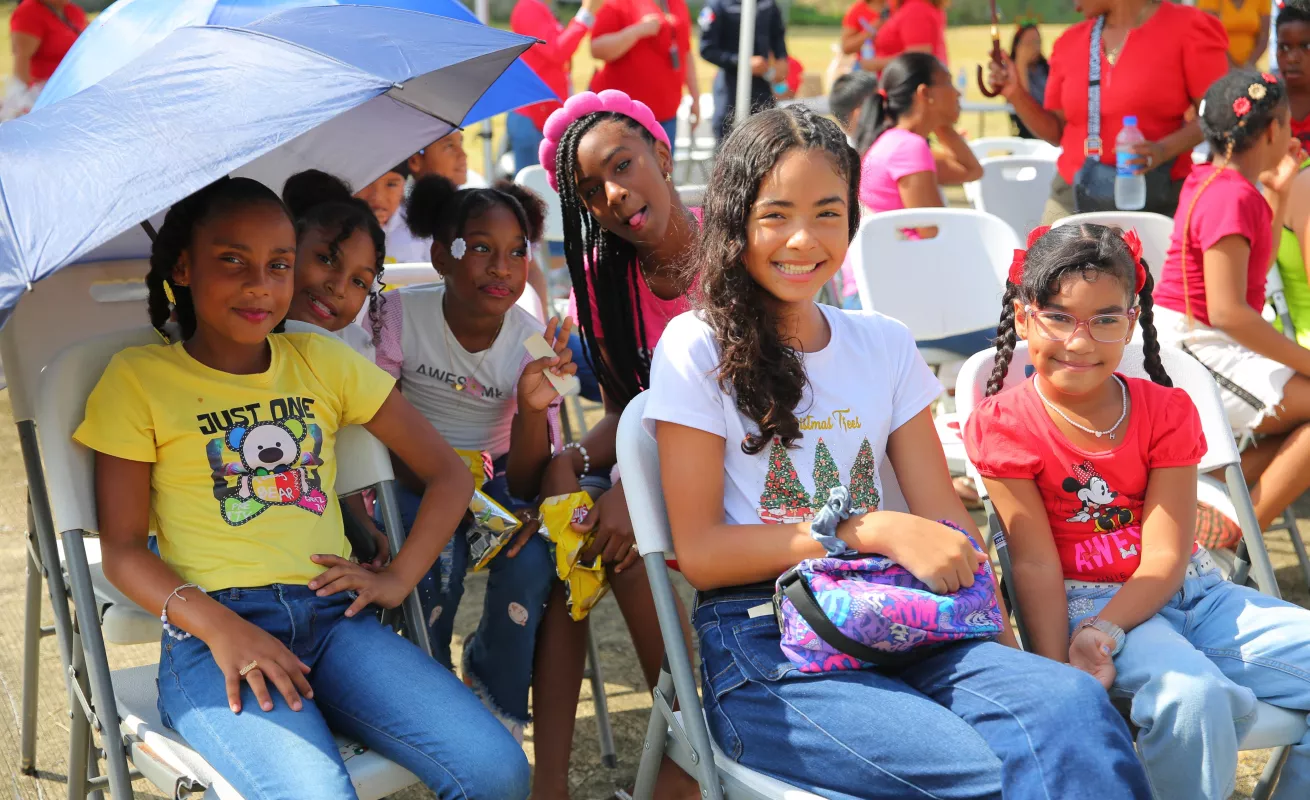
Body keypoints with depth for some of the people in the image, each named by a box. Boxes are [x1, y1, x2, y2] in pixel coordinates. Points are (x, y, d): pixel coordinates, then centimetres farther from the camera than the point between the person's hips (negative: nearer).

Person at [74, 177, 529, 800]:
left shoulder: (321, 361, 15)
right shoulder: (138, 379, 6)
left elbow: (448, 474, 16)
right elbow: (122, 549, 1)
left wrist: (398, 577, 1)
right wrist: (218, 626, -16)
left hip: (333, 615, 3)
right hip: (213, 628, -3)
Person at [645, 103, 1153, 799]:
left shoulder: (884, 346, 14)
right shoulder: (698, 350, 0)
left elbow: (946, 518, 10)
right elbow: (699, 551, -4)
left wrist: (1010, 654, -6)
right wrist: (874, 530, -12)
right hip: (759, 645, -4)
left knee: (1072, 704, -26)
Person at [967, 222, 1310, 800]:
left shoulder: (1166, 411, 1)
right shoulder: (1005, 425, -7)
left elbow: (1164, 557, -8)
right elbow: (1036, 564, -12)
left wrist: (1100, 633, -24)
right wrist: (1058, 672, -23)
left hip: (1188, 590, 5)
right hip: (1083, 600, -5)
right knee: (1192, 693, -33)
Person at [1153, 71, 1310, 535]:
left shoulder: (1210, 181, 11)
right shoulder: (1234, 197, -19)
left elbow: (1254, 266, 25)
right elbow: (1227, 310, -26)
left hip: (1191, 344, 10)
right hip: (1199, 351, -10)